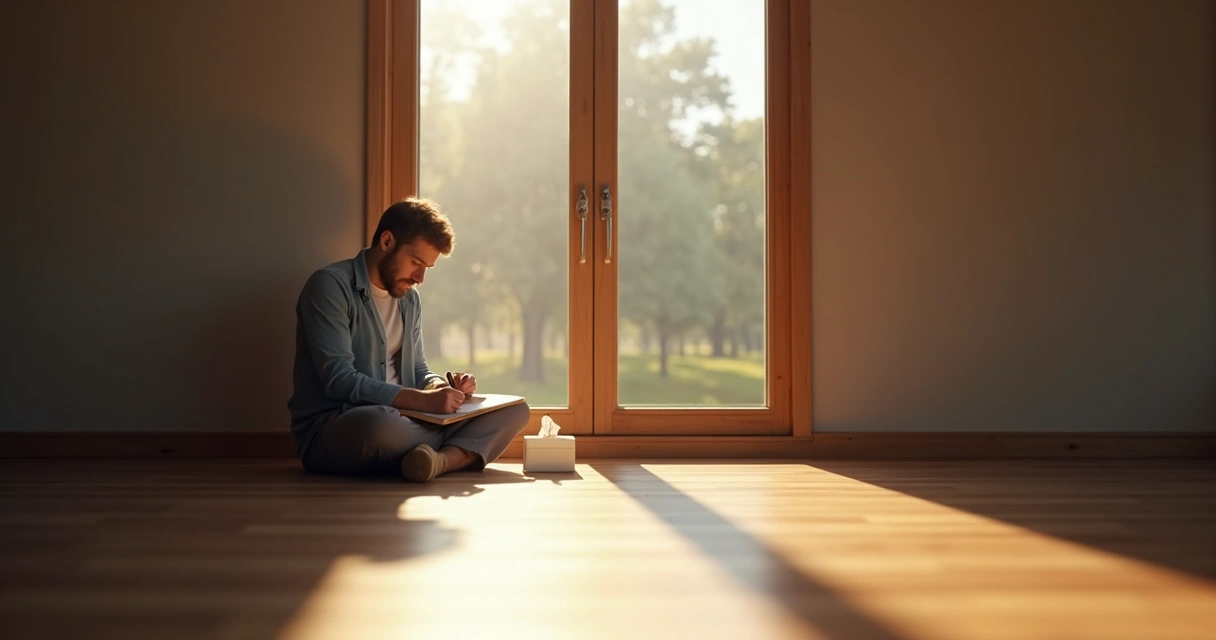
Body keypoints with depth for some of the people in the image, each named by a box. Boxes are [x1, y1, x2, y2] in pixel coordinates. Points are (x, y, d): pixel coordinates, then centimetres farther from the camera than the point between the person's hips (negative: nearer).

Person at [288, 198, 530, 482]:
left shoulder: (410, 299, 14)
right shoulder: (330, 286, -10)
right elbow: (338, 379, -20)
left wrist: (442, 386, -3)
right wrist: (423, 400, -28)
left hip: (397, 420, 7)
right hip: (329, 433, -7)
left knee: (514, 411, -4)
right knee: (383, 424, -43)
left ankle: (441, 459, -31)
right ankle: (461, 449, -13)